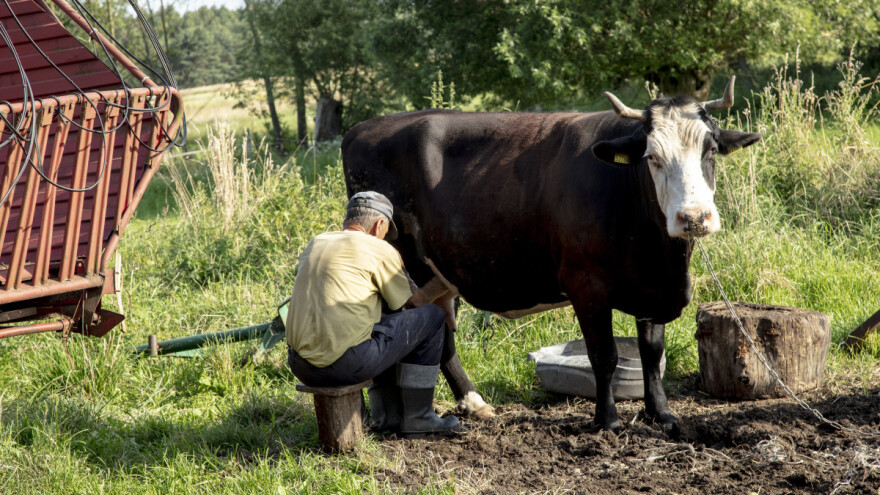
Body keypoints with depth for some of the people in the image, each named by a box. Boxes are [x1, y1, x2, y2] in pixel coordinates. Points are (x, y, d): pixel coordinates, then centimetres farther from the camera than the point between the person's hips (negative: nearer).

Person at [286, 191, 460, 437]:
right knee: (431, 317, 7)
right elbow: (417, 301, 11)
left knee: (383, 325, 32)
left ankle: (389, 415, 29)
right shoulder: (379, 250, -1)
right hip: (345, 365, -8)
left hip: (300, 366, 8)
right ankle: (417, 418, 13)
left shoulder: (314, 244, 18)